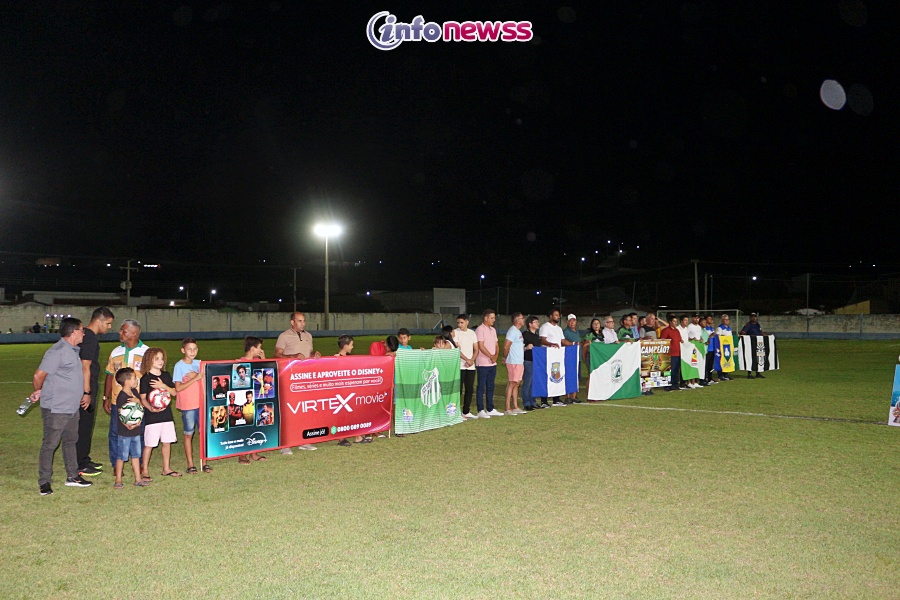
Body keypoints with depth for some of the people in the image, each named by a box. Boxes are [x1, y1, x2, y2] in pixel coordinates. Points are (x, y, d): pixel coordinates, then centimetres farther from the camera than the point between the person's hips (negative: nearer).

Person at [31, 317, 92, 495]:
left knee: (70, 441, 17)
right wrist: (38, 392, -2)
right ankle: (44, 482, 8)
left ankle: (72, 476, 27)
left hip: (72, 407, 9)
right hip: (55, 409, -9)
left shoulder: (73, 350, 12)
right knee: (50, 444, 0)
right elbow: (38, 376, -18)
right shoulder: (57, 352, -19)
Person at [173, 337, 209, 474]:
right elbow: (178, 388, -12)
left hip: (201, 403, 4)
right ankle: (190, 465, 13)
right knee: (188, 434, 5)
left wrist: (196, 376, -8)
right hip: (187, 405, -4)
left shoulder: (199, 364, 8)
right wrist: (195, 378, -19)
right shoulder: (179, 366, -5)